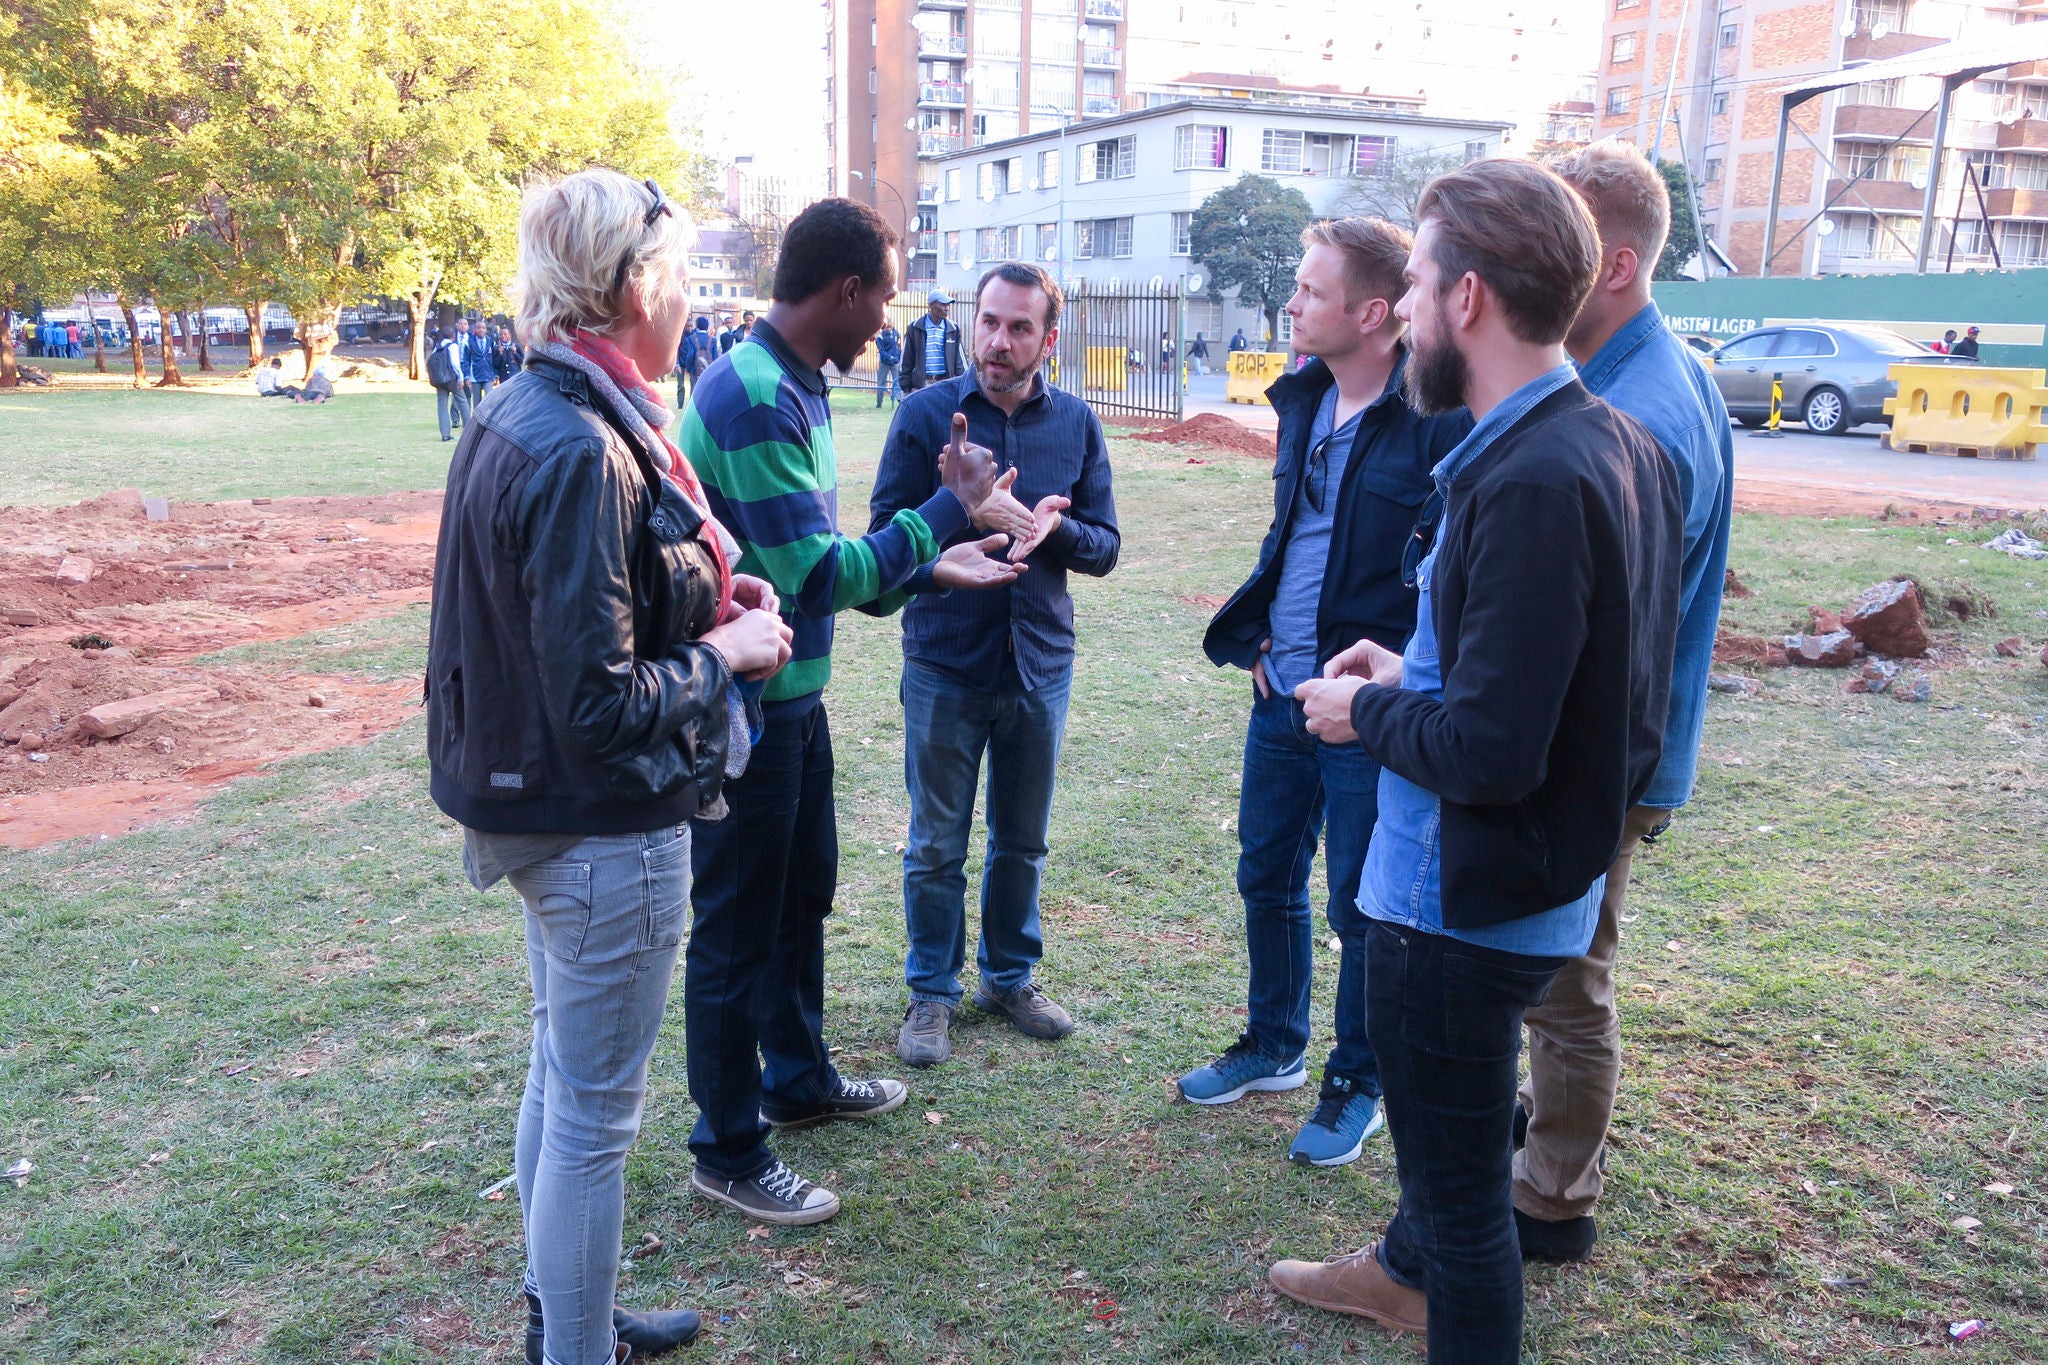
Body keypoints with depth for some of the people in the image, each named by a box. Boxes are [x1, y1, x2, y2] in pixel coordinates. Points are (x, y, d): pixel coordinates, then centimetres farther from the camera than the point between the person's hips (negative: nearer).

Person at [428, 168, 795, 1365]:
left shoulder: (520, 414, 5)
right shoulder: (582, 452, -25)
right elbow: (600, 706, -26)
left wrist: (703, 598, 7)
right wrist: (725, 651, -11)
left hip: (541, 809, 10)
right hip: (608, 828, -10)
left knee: (563, 1076, 23)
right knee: (596, 1112, 7)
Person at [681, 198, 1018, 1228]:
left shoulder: (796, 388, 9)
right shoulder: (749, 397, -23)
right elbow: (816, 574, -25)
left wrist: (934, 567, 9)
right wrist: (947, 510, -17)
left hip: (793, 696, 10)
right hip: (742, 707, -10)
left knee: (803, 893, 23)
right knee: (738, 926, 4)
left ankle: (798, 1078, 43)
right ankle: (728, 1152, 22)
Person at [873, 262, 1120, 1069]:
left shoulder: (1075, 422, 1)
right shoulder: (927, 413, -6)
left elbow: (1104, 547, 1)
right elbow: (887, 533, -8)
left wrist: (1051, 527, -19)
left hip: (1040, 661, 3)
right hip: (946, 661, -2)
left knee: (1022, 841, 16)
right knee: (937, 846, 8)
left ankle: (1010, 977, 35)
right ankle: (932, 992, 26)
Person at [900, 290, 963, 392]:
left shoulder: (953, 329, 7)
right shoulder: (915, 328, 1)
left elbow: (959, 361, 10)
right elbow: (906, 361, 4)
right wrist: (906, 388, 1)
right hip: (921, 384, -2)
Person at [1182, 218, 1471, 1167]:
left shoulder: (1439, 420, -18)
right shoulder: (1304, 398, 6)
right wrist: (1257, 633, 9)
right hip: (1282, 695, 7)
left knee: (1359, 906, 8)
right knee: (1267, 877, 19)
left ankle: (1357, 1086, 30)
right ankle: (1274, 1046, 41)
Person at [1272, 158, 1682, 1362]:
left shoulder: (1532, 483, -28)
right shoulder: (1618, 444, 2)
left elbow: (1489, 753, -29)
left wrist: (1367, 710, -12)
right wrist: (1415, 673, 6)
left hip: (1467, 898, -10)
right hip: (1546, 870, 10)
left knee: (1462, 1177, 10)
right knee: (1451, 1121, 32)